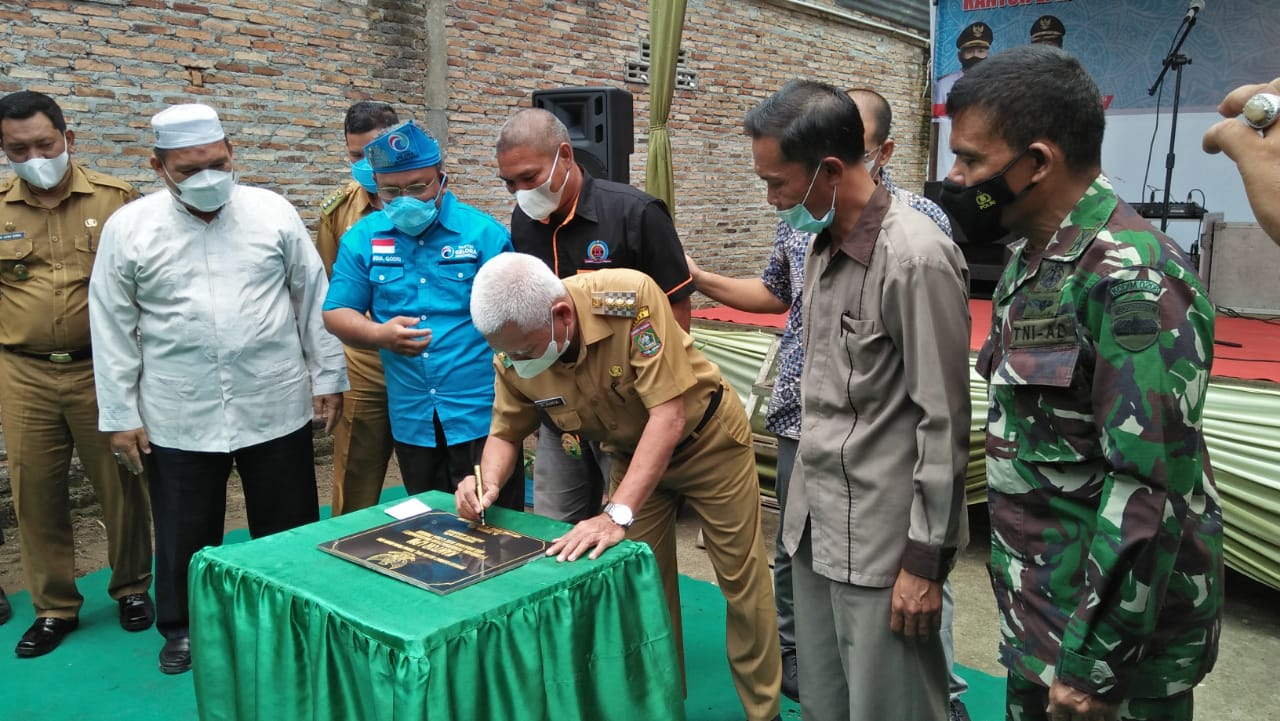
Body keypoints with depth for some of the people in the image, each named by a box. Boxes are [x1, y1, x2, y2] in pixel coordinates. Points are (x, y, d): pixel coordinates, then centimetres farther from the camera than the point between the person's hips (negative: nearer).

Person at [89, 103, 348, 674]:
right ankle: (182, 627, 35)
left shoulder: (273, 212, -2)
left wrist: (328, 377, 3)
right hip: (178, 417, 0)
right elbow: (113, 328, 2)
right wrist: (120, 414, 1)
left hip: (276, 407, 0)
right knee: (185, 533, 13)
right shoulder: (128, 228, -3)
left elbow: (313, 299, 3)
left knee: (288, 527, 12)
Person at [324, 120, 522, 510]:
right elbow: (336, 313, 5)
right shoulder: (362, 239, 3)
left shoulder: (484, 233, -5)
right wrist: (380, 334, -17)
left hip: (483, 414, -3)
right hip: (411, 419, 3)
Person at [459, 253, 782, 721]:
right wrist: (487, 482, -26)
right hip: (632, 453, 4)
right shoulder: (513, 354, -21)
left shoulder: (630, 299, -37)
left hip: (705, 437, -4)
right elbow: (506, 433, -4)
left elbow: (669, 415, -37)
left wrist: (618, 514, -41)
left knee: (742, 580, 5)